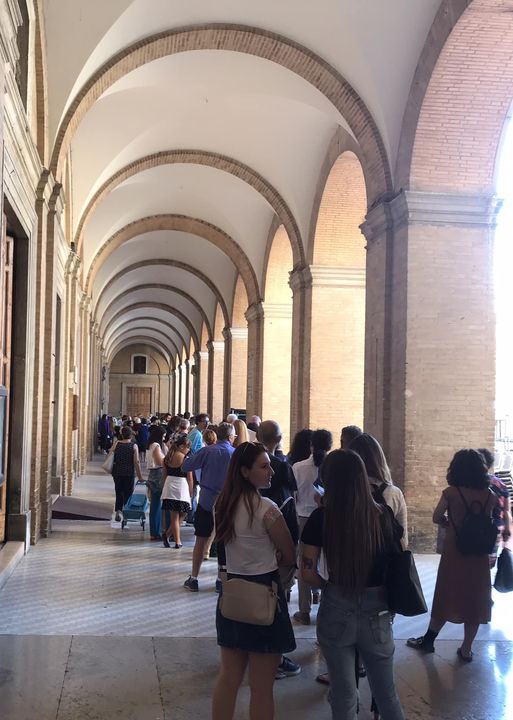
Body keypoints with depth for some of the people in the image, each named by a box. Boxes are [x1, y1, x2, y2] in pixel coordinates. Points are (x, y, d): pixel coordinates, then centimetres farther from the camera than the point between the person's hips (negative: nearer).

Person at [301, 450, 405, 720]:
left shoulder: (321, 518, -13)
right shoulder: (384, 516, -8)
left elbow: (308, 573, -9)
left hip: (336, 612, -1)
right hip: (376, 613, 1)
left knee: (344, 695, 15)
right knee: (386, 693, 20)